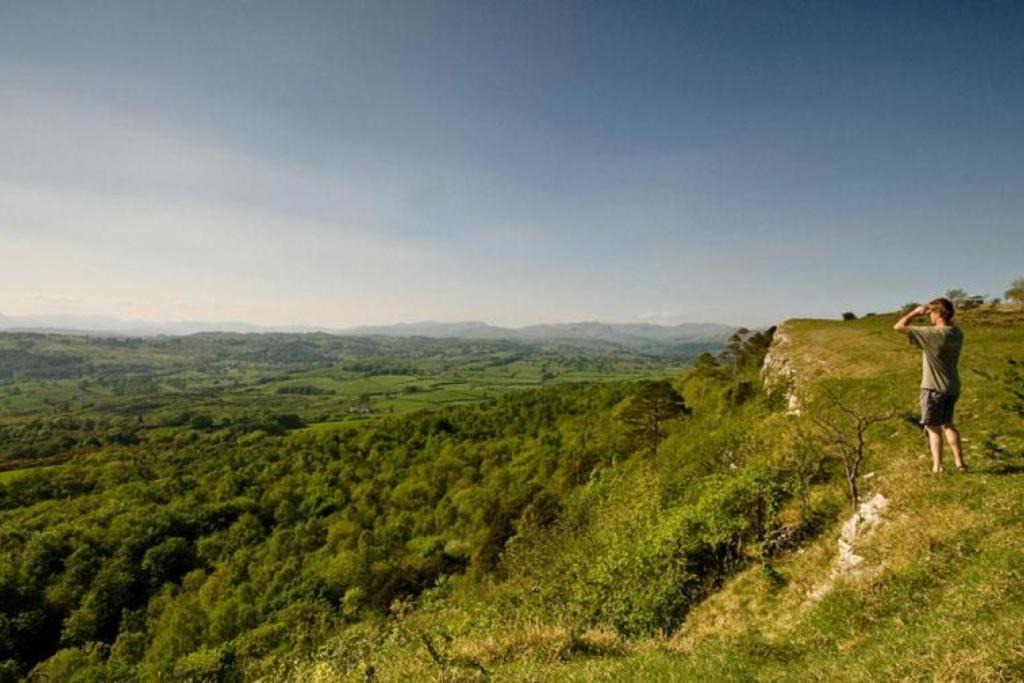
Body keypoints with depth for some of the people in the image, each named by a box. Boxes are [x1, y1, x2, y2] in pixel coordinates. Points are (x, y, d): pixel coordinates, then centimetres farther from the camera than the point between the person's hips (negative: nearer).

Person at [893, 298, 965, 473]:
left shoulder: (932, 334, -23)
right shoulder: (957, 333, -1)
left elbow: (898, 327, -22)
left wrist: (916, 312, -10)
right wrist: (947, 317, 10)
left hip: (934, 388, -7)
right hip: (953, 387, 7)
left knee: (933, 428, 4)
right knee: (948, 424, 22)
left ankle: (937, 468, 8)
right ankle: (960, 462, 25)